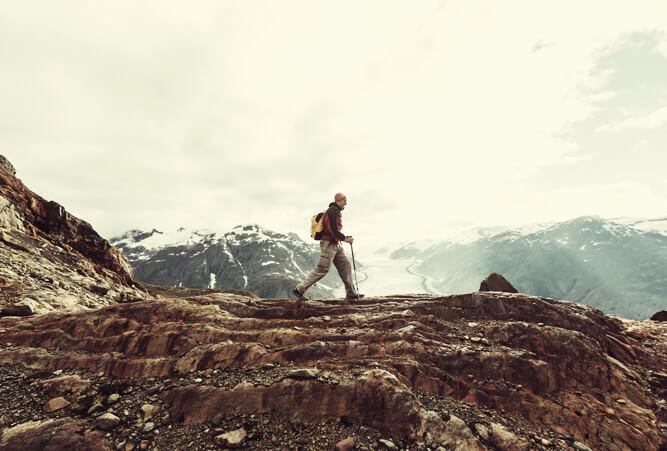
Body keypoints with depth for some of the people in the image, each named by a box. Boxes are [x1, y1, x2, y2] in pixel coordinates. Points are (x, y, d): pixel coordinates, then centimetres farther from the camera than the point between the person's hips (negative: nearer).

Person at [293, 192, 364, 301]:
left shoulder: (336, 211, 19)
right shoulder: (333, 210, -13)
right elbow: (333, 230, -22)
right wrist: (345, 239, -14)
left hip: (335, 245, 11)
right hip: (329, 244, -11)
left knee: (345, 266, 8)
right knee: (322, 270, -8)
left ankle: (351, 293, 14)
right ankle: (299, 290, -1)